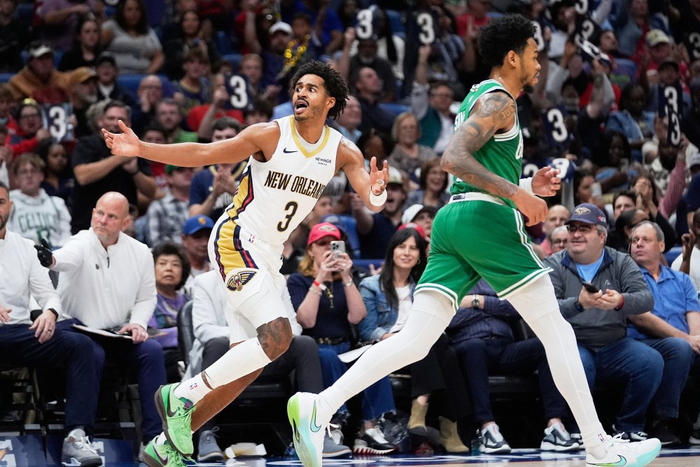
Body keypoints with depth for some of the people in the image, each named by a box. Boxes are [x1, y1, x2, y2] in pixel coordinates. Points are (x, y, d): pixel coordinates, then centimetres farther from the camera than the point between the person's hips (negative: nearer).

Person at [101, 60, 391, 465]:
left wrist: (377, 193, -34)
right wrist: (141, 149, -21)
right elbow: (202, 154, -11)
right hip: (236, 241, -7)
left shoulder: (343, 152, 2)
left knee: (252, 362, 7)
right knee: (277, 336, -24)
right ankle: (183, 394, -14)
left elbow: (372, 202, -10)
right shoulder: (271, 135, -10)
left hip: (268, 256, 7)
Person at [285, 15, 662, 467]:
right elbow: (453, 159, -19)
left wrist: (529, 186, 22)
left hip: (452, 220, 9)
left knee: (416, 339, -1)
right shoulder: (497, 100, -4)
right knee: (556, 330, -1)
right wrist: (518, 194, -20)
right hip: (485, 217, -9)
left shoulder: (479, 99, 27)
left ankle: (319, 406, -16)